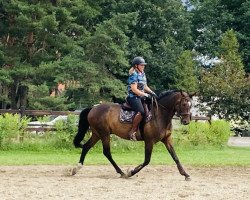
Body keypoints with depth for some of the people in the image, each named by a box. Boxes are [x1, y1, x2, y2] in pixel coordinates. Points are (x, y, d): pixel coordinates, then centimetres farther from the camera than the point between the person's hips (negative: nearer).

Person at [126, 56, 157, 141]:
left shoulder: (142, 74, 15)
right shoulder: (134, 75, -12)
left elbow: (145, 86, 24)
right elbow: (134, 89, -18)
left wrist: (151, 92, 6)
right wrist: (145, 95, -17)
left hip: (141, 96, 10)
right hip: (133, 97, -10)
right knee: (141, 112, -31)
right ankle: (132, 131, -25)